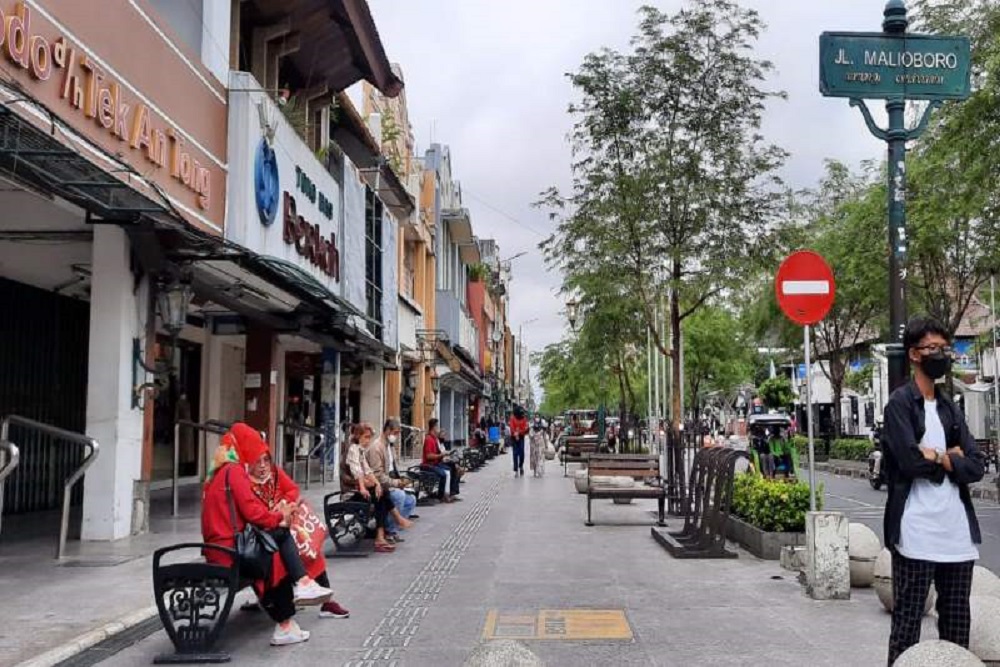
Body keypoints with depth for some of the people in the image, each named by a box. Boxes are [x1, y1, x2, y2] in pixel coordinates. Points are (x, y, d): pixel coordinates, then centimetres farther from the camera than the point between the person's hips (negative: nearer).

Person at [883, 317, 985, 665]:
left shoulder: (950, 408, 15)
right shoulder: (900, 403, -4)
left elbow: (975, 467, 5)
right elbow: (909, 461, -18)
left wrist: (936, 457, -8)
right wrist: (951, 456, -3)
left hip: (957, 530, 7)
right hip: (916, 532, -6)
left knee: (956, 620, 12)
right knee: (908, 619, 0)